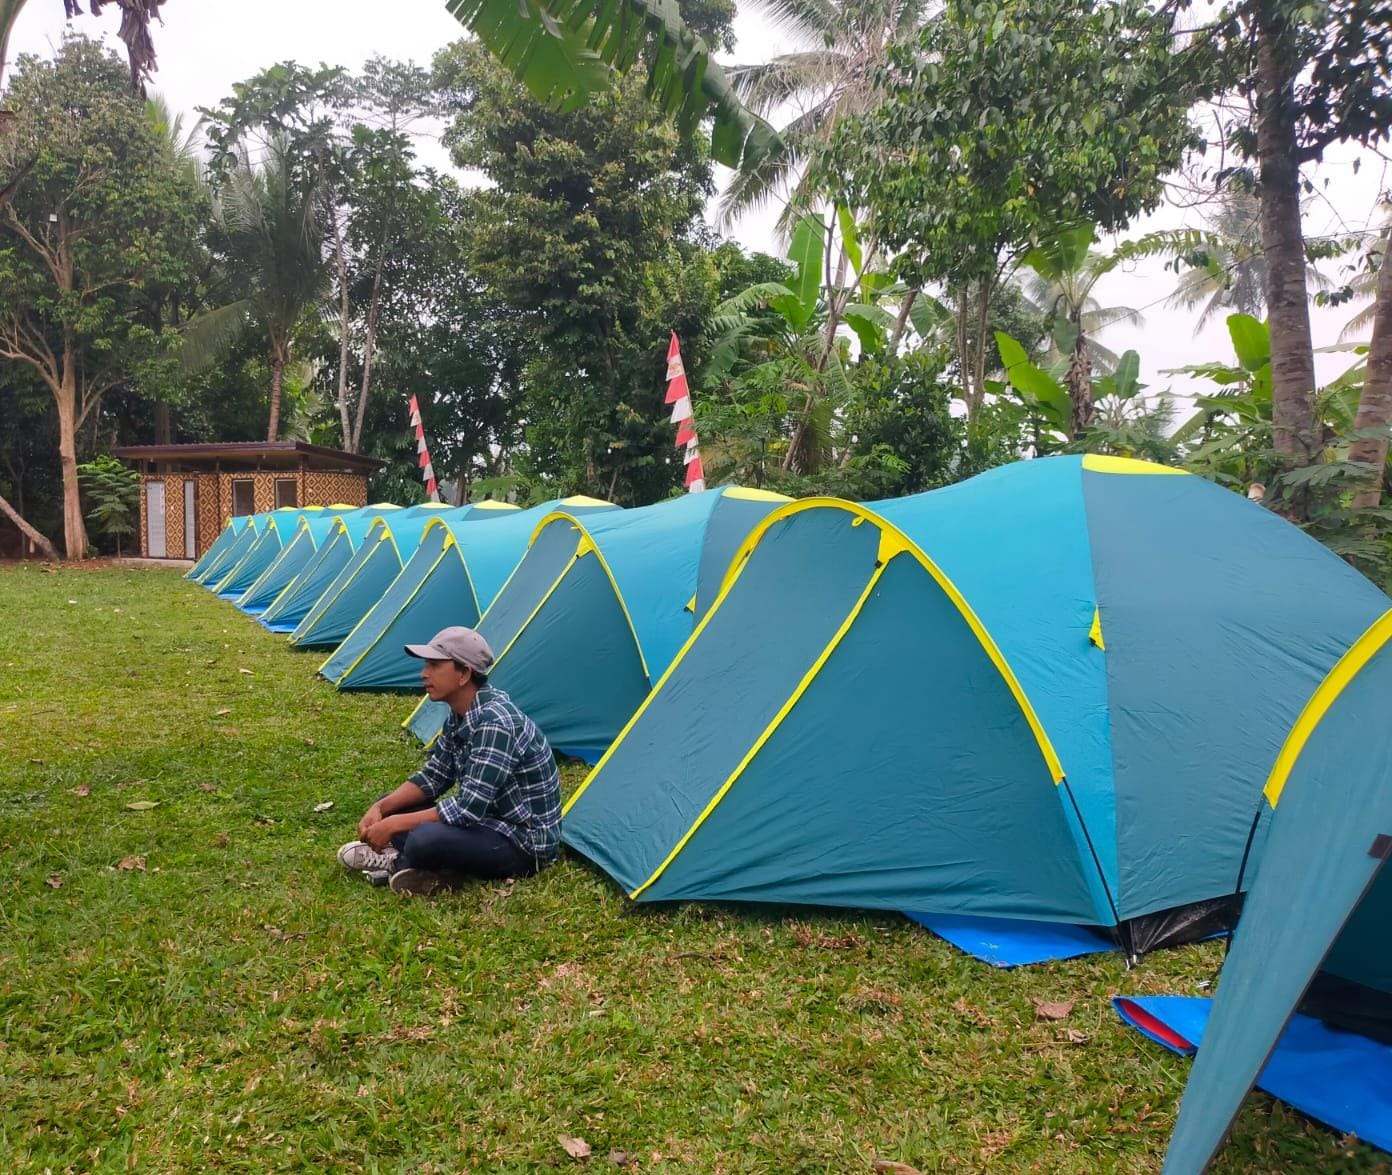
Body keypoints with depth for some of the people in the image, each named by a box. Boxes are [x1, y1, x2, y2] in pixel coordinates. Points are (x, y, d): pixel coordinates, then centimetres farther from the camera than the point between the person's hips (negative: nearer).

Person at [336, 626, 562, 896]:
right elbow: (433, 777, 10)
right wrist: (381, 808, -5)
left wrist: (394, 824, -22)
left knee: (425, 840, -32)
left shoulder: (495, 722, -27)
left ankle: (402, 863, -2)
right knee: (392, 808, 9)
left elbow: (469, 808, -29)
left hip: (524, 841, -9)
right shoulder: (460, 715, 2)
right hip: (490, 821, 9)